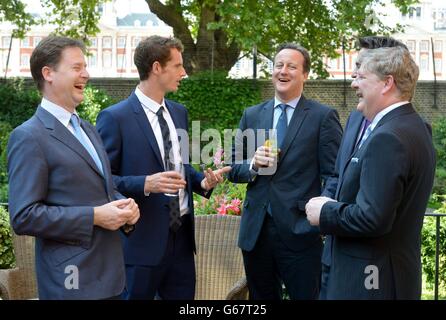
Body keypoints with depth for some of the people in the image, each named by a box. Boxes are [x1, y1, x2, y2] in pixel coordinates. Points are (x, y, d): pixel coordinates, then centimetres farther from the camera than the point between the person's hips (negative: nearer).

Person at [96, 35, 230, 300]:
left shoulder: (179, 112, 12)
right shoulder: (115, 118, -11)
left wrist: (202, 181, 2)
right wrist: (146, 184, -25)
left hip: (182, 236, 7)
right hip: (141, 240, -6)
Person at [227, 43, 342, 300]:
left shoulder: (324, 117, -2)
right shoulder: (252, 115, 11)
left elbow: (333, 175, -6)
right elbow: (234, 170, 13)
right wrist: (253, 165, -9)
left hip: (301, 231, -4)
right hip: (255, 231, 4)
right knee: (260, 298, 16)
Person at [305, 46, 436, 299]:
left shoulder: (387, 139, -22)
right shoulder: (414, 125, 10)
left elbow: (372, 219, -26)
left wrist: (325, 212, -12)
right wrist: (336, 205, 9)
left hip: (367, 282, -10)